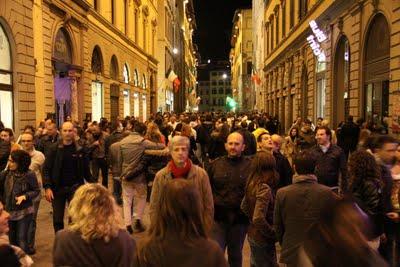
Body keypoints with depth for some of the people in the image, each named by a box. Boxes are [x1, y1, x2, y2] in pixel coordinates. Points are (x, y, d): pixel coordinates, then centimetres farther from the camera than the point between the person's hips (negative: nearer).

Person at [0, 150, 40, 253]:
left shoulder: (29, 175, -15)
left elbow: (36, 191, -8)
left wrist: (25, 196, -21)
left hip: (24, 212, -4)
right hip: (9, 211, 4)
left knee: (21, 239, -2)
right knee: (12, 239, 16)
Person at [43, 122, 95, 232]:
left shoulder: (80, 150, 1)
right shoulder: (54, 149, -2)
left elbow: (86, 170, 6)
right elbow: (46, 169, -4)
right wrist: (47, 187, -14)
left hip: (75, 187, 0)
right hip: (57, 188, 1)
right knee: (57, 219, 9)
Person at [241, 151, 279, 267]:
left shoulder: (251, 184, 0)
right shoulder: (264, 188, -25)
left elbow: (244, 207, 13)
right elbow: (258, 218, -31)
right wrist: (273, 233, -17)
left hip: (252, 234, 8)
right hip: (263, 239, -8)